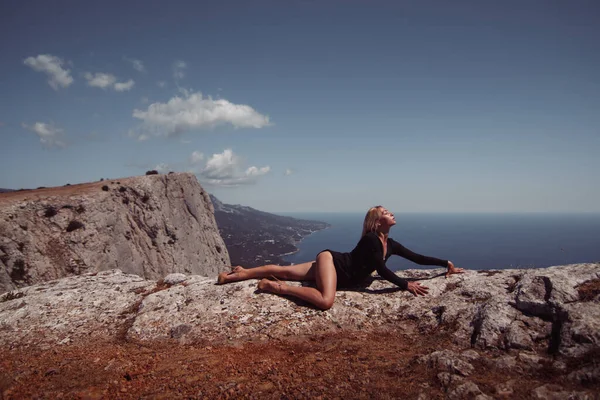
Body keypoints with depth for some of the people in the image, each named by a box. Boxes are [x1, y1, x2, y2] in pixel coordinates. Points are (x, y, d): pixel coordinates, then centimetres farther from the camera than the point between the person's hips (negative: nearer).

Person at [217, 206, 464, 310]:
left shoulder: (391, 244, 8)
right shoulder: (370, 238, -17)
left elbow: (418, 258, 12)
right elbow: (382, 270, -21)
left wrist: (446, 264, 11)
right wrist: (406, 285, -20)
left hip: (342, 277, 8)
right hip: (331, 260, -8)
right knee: (325, 301, -34)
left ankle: (241, 274, 12)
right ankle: (277, 287, -20)